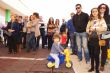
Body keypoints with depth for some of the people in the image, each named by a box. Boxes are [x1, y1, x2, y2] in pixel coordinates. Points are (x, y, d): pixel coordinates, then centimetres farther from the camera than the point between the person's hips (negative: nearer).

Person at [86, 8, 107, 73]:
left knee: (96, 54, -2)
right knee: (91, 54, 10)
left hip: (98, 39, -4)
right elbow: (87, 29, 12)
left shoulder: (101, 20, -1)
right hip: (91, 39, 4)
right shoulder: (90, 21, 12)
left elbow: (105, 28, -15)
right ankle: (92, 67, 26)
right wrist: (89, 30, -10)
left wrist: (95, 28, -16)